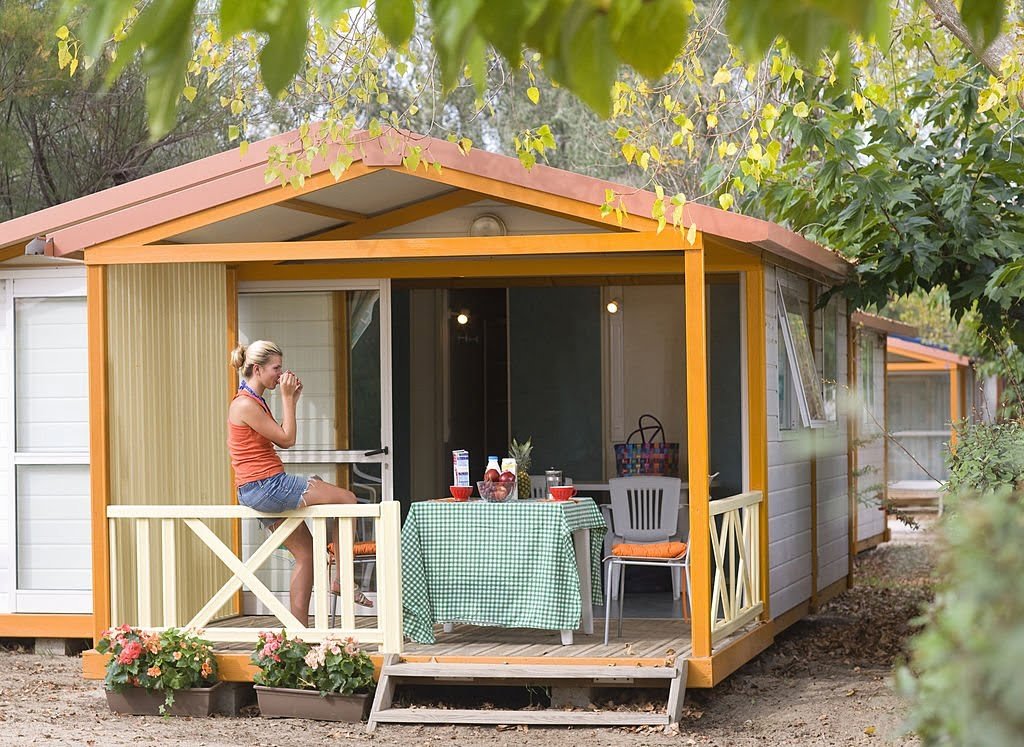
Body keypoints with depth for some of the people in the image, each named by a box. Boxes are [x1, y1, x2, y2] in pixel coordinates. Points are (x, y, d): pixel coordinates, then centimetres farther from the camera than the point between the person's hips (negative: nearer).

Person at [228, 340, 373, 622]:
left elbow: (282, 438, 18)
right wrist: (287, 397, -8)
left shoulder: (254, 402, 16)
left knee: (306, 552, 11)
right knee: (347, 499, -8)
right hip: (265, 485, -11)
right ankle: (342, 578, -1)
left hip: (260, 492, 11)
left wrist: (292, 399, 13)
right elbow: (287, 439, -13)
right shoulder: (246, 405, -15)